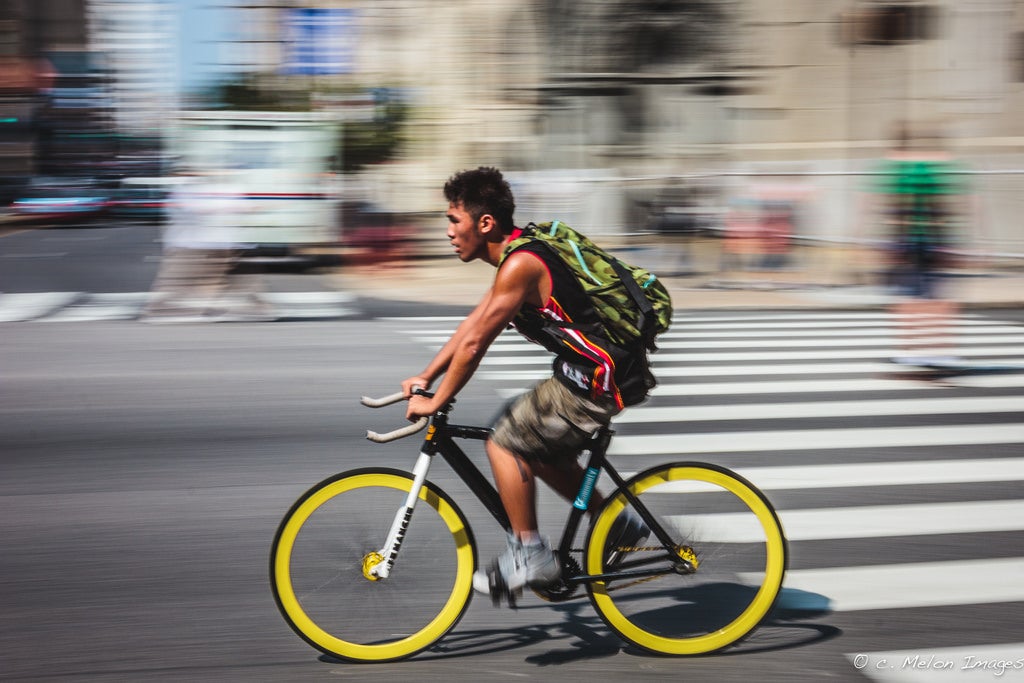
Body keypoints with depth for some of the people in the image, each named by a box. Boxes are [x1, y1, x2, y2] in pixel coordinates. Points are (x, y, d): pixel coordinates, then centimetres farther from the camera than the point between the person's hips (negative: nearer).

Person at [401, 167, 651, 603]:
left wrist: (435, 402, -6)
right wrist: (425, 378, 20)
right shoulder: (521, 253, 12)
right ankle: (618, 524, 29)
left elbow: (474, 344, -17)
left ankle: (529, 556, 4)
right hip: (600, 370, 10)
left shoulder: (520, 265, -20)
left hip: (594, 380, -10)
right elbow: (471, 325, 19)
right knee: (536, 449, 21)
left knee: (504, 444, -4)